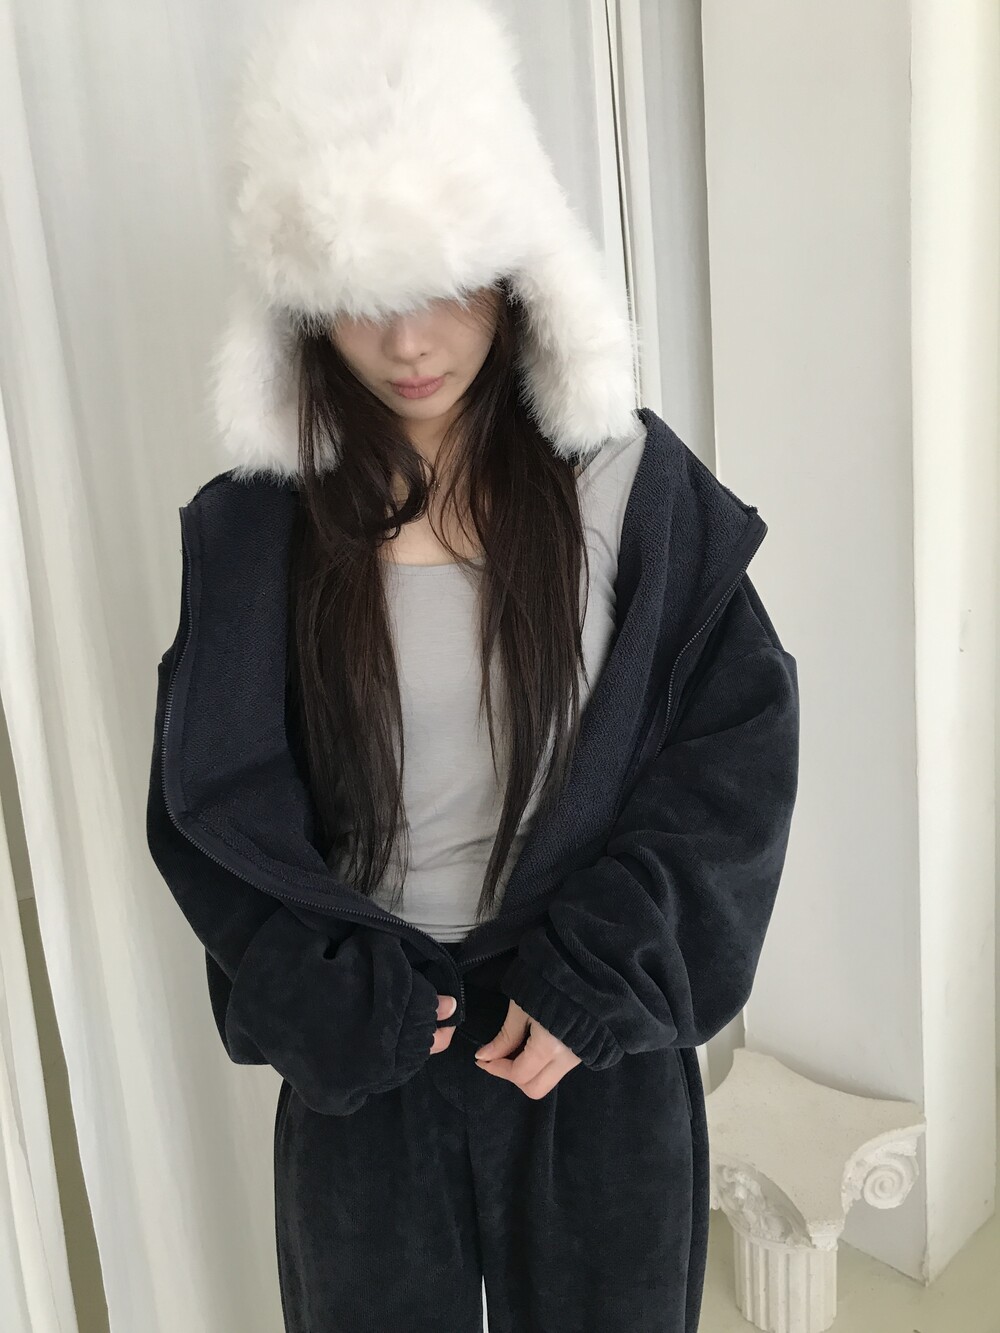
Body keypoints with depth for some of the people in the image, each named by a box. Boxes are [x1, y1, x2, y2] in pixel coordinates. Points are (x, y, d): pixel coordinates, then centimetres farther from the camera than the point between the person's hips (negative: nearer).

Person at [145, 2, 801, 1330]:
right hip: (364, 1063, 1)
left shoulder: (633, 484, -9)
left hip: (603, 1057, 0)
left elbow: (740, 744, -8)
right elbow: (207, 805, -3)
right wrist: (331, 990, -12)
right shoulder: (254, 530, -7)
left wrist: (596, 973, -14)